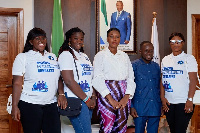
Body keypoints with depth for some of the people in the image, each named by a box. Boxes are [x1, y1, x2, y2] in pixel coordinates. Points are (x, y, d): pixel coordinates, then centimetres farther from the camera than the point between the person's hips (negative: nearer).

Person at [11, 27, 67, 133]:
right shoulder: (23, 57, 0)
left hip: (51, 104, 4)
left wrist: (61, 94, 1)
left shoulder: (53, 57, 15)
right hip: (29, 105, -4)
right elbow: (17, 83, -6)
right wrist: (15, 106, -12)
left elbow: (58, 78, 18)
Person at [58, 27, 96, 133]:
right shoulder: (66, 55, -8)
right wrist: (86, 99, -12)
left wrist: (93, 97, 6)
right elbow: (69, 81, -16)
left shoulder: (84, 56, 18)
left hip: (88, 101, 8)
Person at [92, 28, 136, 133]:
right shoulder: (100, 55, 1)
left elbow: (131, 78, 9)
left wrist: (127, 97, -6)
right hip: (107, 96, -4)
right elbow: (97, 80, -7)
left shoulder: (124, 56, 14)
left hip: (124, 97, 4)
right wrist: (110, 99, -14)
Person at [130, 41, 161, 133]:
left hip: (155, 108, 4)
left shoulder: (156, 66, 12)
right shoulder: (134, 66, -2)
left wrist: (162, 104, 13)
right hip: (140, 108, -4)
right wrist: (131, 107, -9)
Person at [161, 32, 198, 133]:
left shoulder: (189, 58, -1)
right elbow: (162, 80, 13)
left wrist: (190, 100, -15)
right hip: (168, 102, 4)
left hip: (184, 102, -4)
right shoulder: (165, 60, 12)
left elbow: (193, 80, -7)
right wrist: (162, 97, 3)